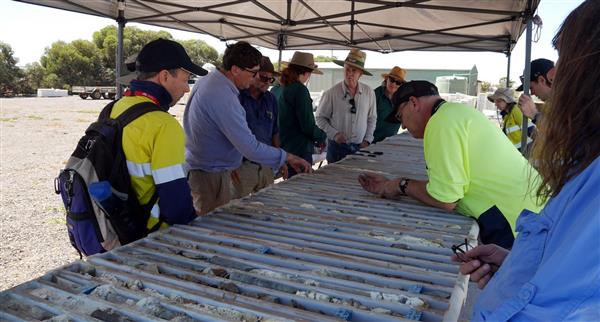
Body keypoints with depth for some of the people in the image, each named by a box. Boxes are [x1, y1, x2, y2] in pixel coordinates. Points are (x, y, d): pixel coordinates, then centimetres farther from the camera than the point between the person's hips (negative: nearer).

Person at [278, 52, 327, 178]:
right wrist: (322, 137, 1)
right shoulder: (300, 89, -15)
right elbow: (307, 125, -18)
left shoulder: (284, 88, 10)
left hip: (285, 147, 9)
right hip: (300, 149, -9)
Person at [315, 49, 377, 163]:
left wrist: (367, 140, 2)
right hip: (337, 146, -2)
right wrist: (334, 134, -12)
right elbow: (320, 118, -2)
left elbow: (372, 118, 10)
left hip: (360, 147, 3)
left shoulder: (369, 93, 1)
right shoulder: (331, 93, -8)